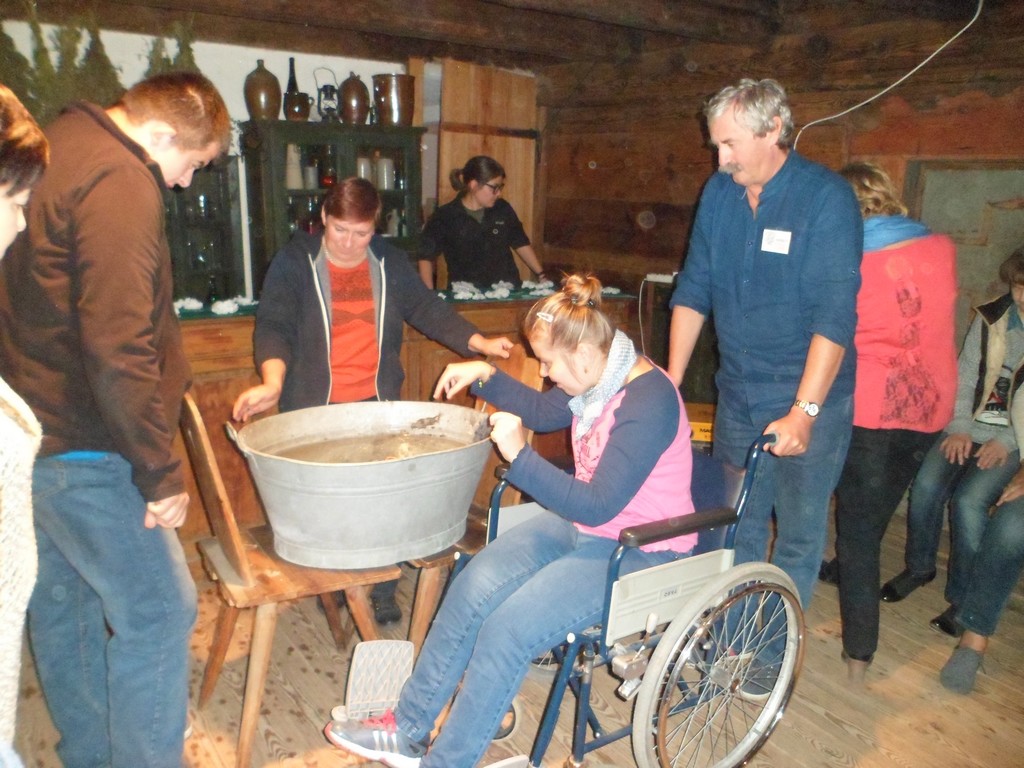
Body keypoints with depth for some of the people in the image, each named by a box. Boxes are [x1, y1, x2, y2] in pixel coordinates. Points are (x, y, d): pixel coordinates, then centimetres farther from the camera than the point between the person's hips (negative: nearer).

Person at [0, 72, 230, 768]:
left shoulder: (56, 150, 12)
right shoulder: (119, 182, -19)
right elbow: (117, 350, -26)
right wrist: (161, 472, -19)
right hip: (82, 449, -10)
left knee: (65, 599, 20)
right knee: (158, 609, -1)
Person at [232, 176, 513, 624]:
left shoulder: (389, 261, 8)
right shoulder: (295, 261, -2)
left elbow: (426, 308, 11)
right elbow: (274, 326, -10)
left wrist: (478, 343, -1)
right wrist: (272, 383, -27)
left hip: (378, 403, 2)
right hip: (314, 407, -2)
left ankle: (383, 593, 19)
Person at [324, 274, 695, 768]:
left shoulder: (648, 400, -25)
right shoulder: (598, 377, 1)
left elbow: (597, 505, -27)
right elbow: (543, 412, 21)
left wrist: (519, 455, -27)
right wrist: (484, 376, 9)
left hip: (639, 553, -8)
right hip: (580, 525, 8)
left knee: (507, 628, -21)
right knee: (472, 588, -10)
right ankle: (407, 727, 5)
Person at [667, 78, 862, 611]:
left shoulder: (826, 197, -13)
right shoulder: (719, 192, 3)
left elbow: (835, 317, -19)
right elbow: (693, 292, 6)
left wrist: (804, 411, -24)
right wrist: (670, 384, 3)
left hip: (809, 398, -5)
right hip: (737, 395, 5)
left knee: (799, 534, 7)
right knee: (737, 527, 15)